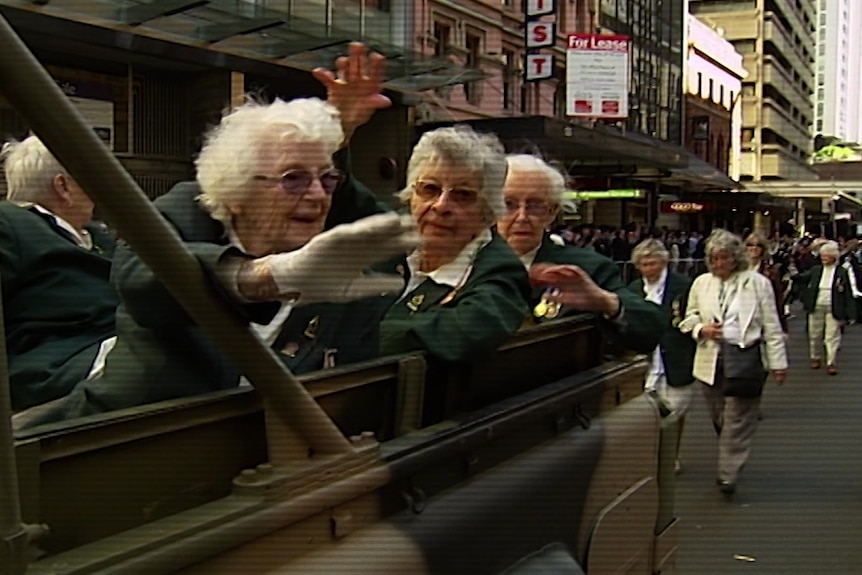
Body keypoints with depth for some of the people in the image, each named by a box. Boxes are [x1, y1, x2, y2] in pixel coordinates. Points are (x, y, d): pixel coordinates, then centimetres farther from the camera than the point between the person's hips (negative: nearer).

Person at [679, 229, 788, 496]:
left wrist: (778, 362, 1)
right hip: (711, 360, 3)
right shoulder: (701, 283, 9)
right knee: (719, 419, 9)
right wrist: (702, 329, -6)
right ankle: (731, 463, 27)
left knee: (738, 420, -4)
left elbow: (771, 326, 2)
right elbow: (689, 318, 16)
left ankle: (728, 475, 0)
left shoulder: (757, 283, 1)